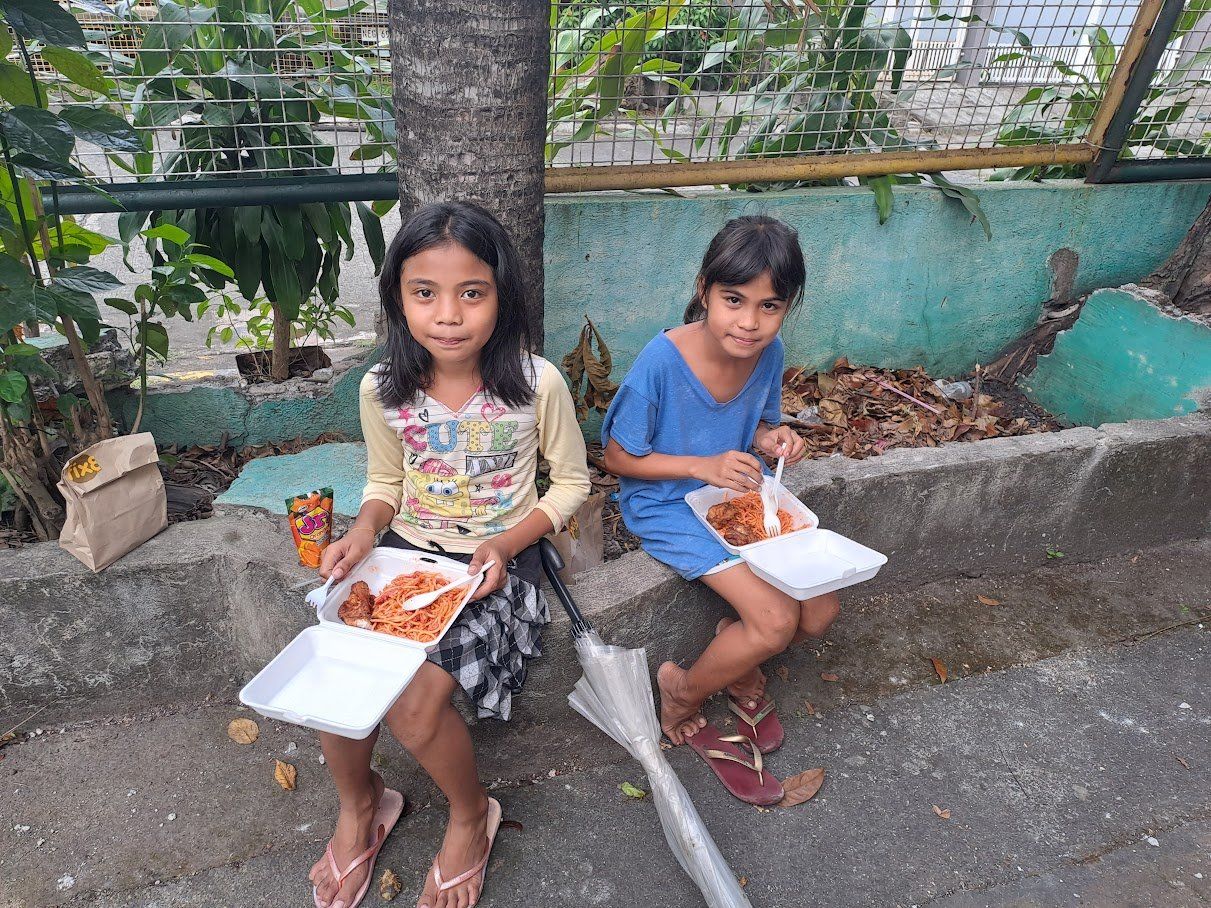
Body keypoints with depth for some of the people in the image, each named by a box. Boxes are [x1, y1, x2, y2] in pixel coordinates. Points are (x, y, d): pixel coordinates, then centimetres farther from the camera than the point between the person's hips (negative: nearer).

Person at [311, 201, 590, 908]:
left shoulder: (536, 384, -16)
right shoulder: (384, 390, -7)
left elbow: (571, 483, -3)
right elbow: (387, 484, 10)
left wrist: (507, 544, -17)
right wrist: (365, 532, -12)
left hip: (497, 560, -4)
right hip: (406, 551, 4)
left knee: (414, 703, -21)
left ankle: (472, 817, 14)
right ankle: (360, 805, 20)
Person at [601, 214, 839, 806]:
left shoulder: (768, 353, -8)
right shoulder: (661, 362, -26)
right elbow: (619, 458, -15)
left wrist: (774, 438, -13)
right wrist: (703, 466, -25)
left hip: (740, 491, 6)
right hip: (667, 504, -6)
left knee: (820, 613, -4)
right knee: (776, 621, -18)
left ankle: (738, 660, 26)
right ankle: (682, 698, 10)